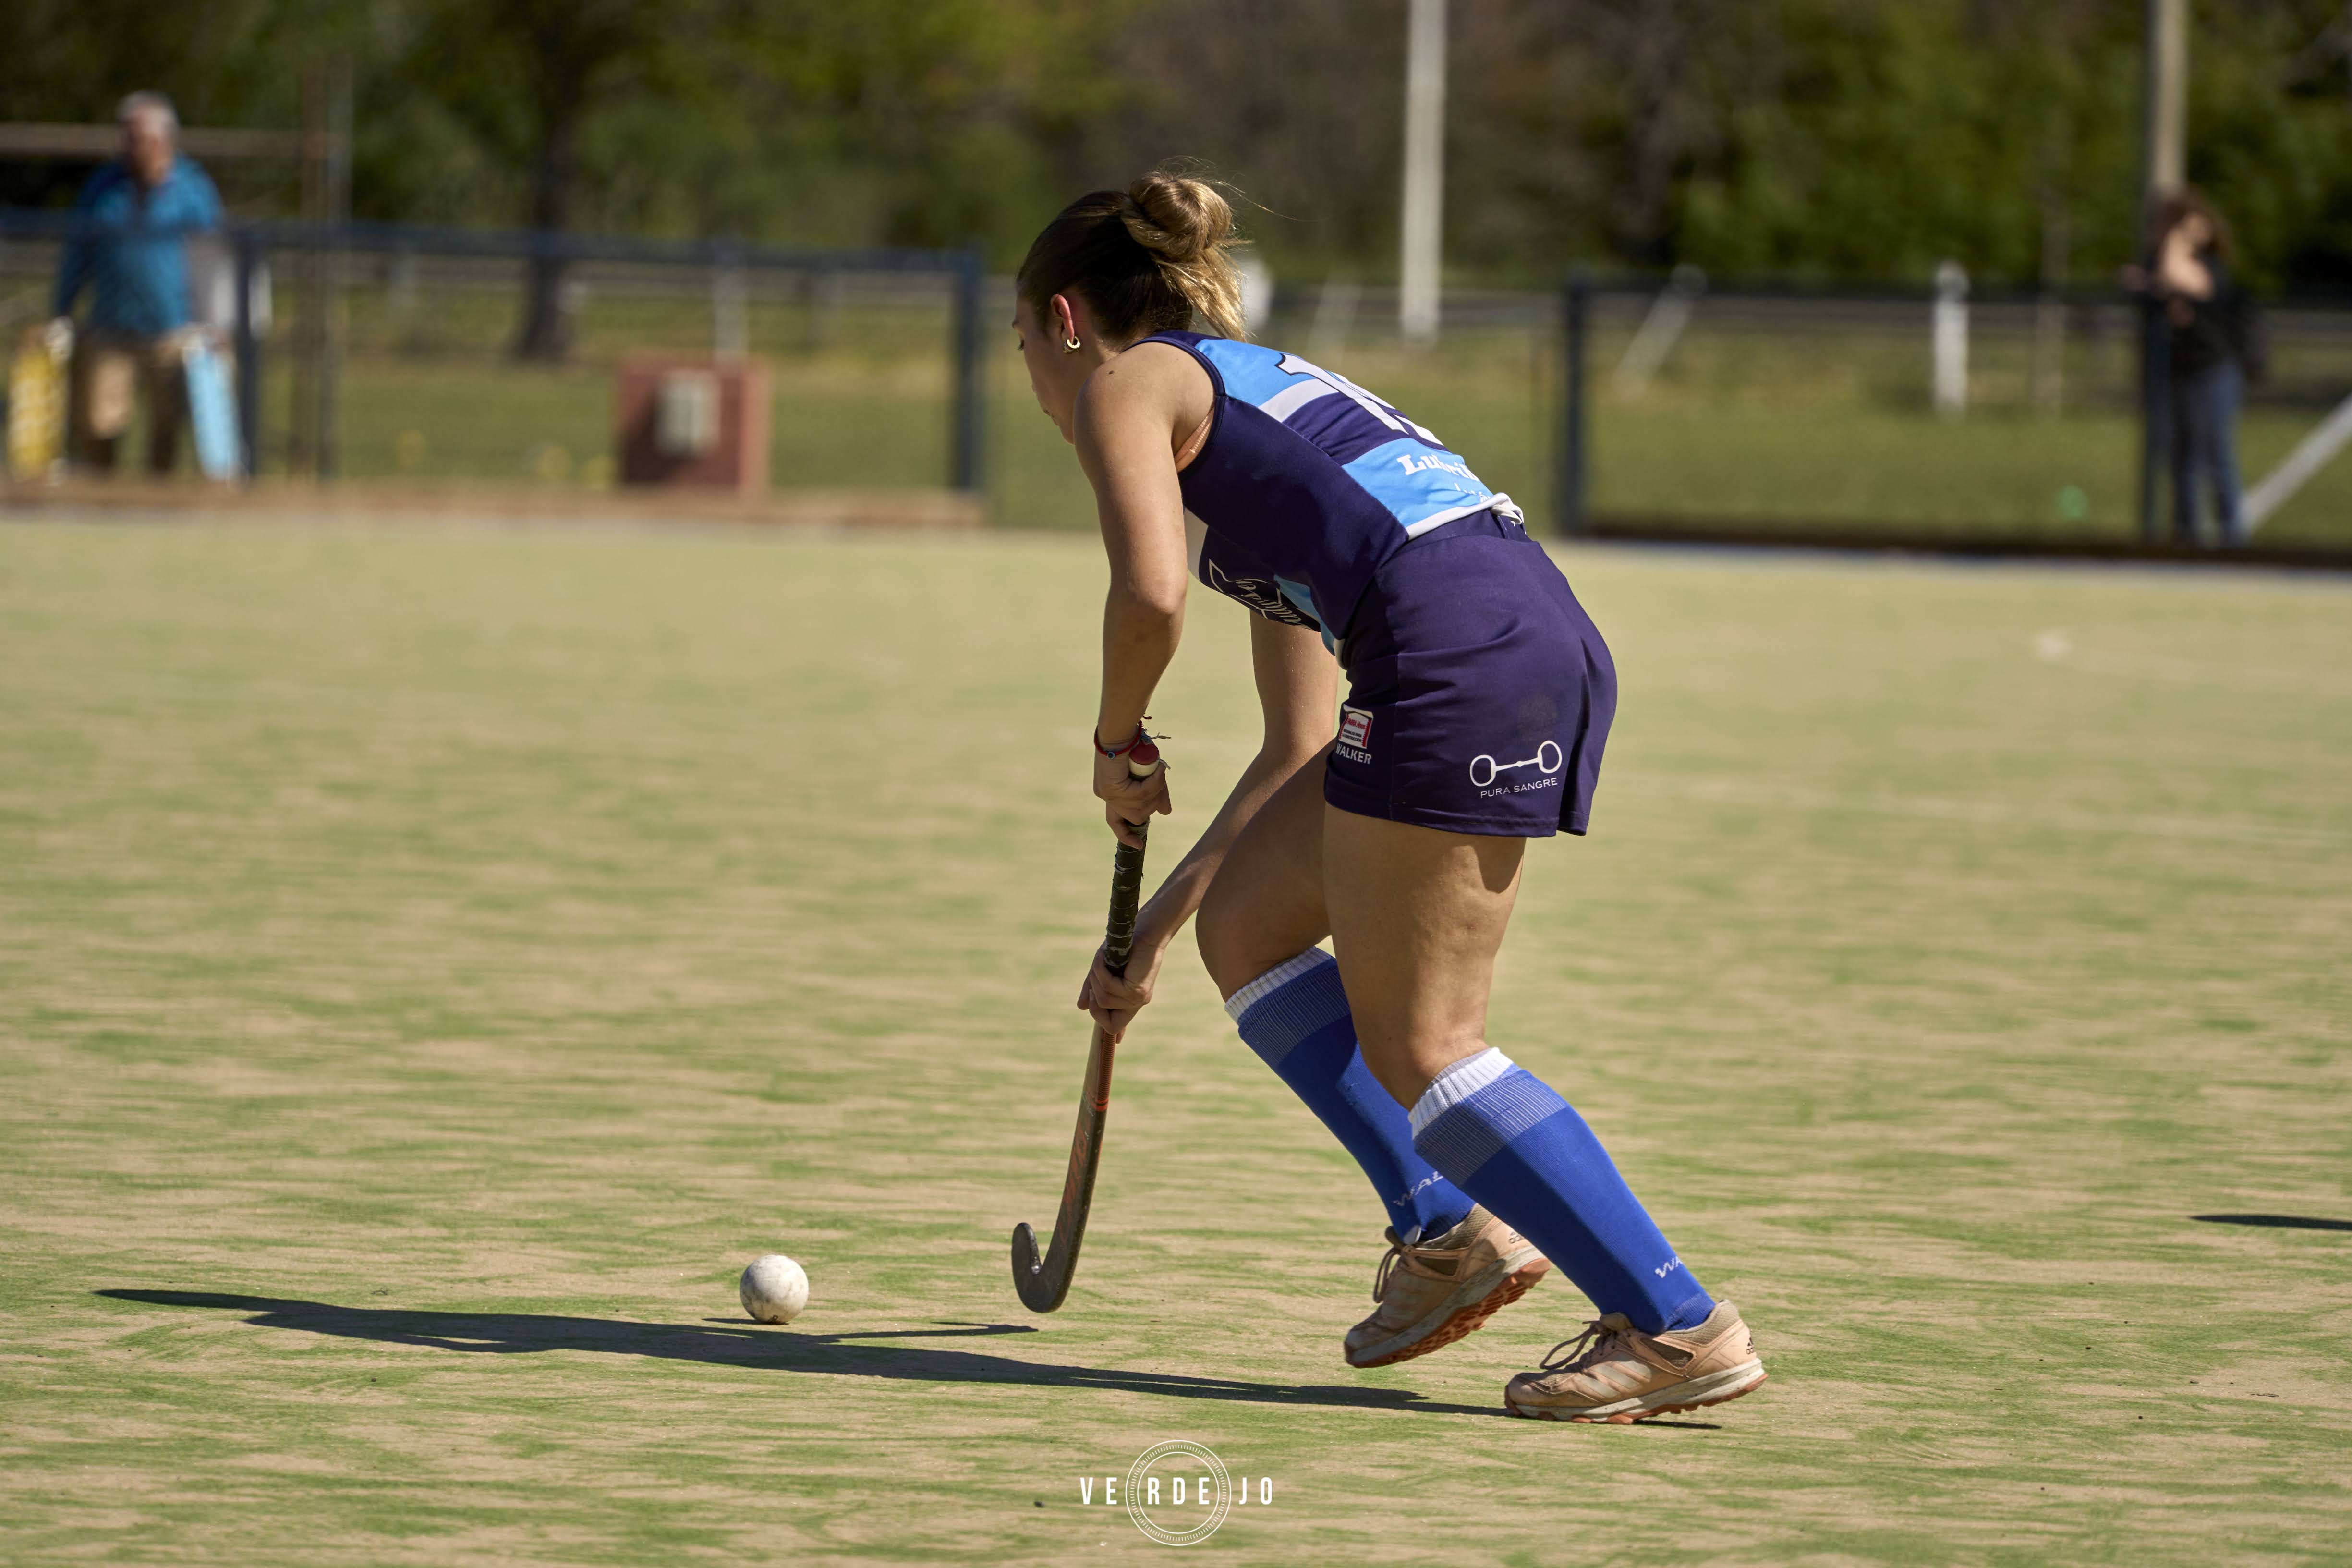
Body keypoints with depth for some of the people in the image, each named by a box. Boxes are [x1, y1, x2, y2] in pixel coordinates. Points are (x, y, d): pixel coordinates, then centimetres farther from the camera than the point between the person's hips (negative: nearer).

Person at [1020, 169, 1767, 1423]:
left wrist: (1117, 742, 8)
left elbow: (1151, 593, -12)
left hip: (1457, 655, -9)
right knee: (1246, 922, 19)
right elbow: (1301, 749, 33)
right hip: (1548, 635, 9)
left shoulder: (1124, 382, 9)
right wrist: (1158, 918, 36)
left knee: (1416, 1045, -2)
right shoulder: (1257, 390, 33)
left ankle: (1679, 1327, -5)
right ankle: (1447, 1229, 15)